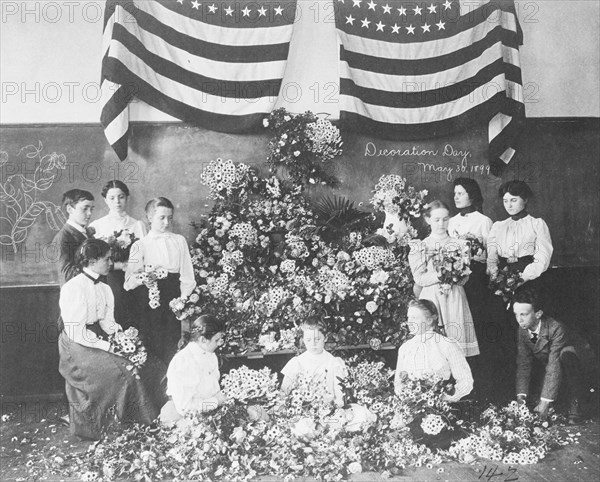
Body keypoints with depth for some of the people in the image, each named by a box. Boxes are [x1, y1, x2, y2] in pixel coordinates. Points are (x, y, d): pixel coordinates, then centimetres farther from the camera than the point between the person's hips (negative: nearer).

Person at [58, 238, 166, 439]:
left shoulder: (105, 289, 12)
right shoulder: (73, 288, -15)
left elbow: (107, 323, 10)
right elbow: (76, 332, -20)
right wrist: (108, 346, -22)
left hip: (99, 343, 8)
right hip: (78, 348, -8)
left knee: (151, 366, -6)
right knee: (125, 371, -24)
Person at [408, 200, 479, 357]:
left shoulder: (459, 244, 11)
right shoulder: (420, 247, 8)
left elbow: (465, 276, 5)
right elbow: (419, 278, -1)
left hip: (455, 298, 1)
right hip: (430, 298, -1)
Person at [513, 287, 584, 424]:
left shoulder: (557, 329, -29)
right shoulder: (522, 330, -11)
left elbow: (555, 366, -34)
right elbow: (523, 364, -11)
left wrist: (545, 401, -38)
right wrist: (521, 396, -23)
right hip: (545, 368, 6)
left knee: (566, 354, -36)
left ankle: (574, 405, -24)